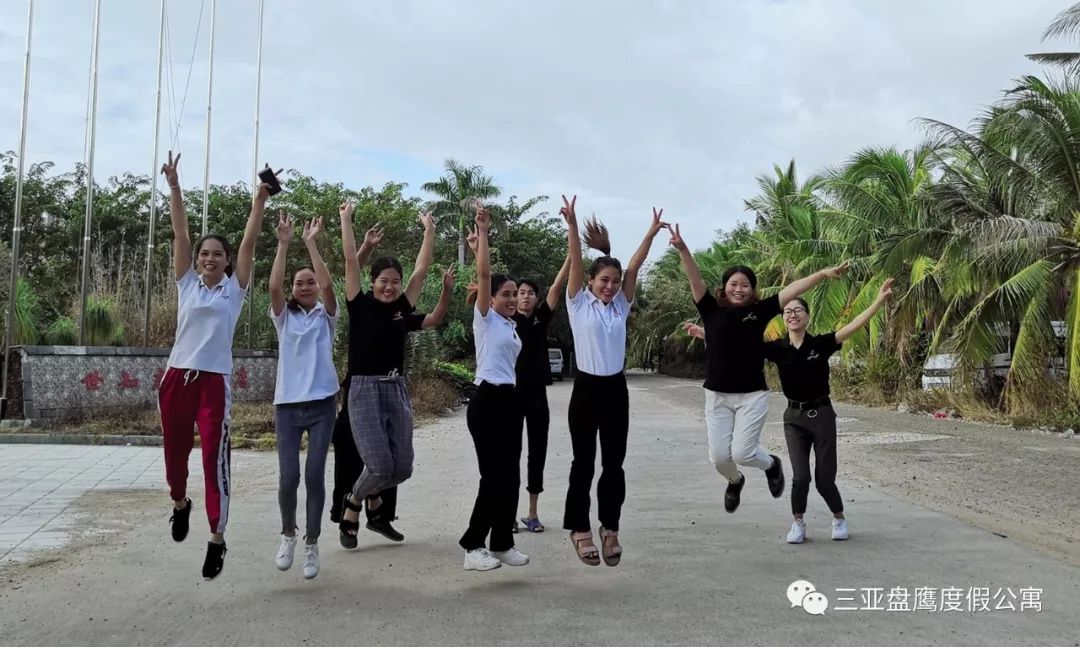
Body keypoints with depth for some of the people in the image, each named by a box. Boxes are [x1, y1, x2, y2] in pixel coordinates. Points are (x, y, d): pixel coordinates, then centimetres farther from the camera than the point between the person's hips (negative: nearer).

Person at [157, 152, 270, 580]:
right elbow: (180, 234, 2)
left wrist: (260, 199, -11)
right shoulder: (187, 283, 8)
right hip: (177, 376, 3)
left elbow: (249, 241, -4)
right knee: (175, 450, 16)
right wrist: (174, 186, -4)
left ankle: (217, 538, 4)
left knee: (215, 458, -4)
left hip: (215, 381, -3)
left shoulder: (234, 288, 3)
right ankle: (180, 504, 46)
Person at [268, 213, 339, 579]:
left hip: (321, 404, -1)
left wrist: (312, 244, -12)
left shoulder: (325, 316, 7)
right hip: (287, 404, 1)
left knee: (314, 475, -3)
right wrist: (283, 244, -12)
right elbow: (273, 287, -8)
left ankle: (311, 544, 13)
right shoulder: (284, 317, 9)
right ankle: (288, 534, 22)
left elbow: (328, 285, -11)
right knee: (288, 477, -5)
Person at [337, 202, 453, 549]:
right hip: (364, 390, -5)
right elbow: (351, 262, -4)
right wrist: (346, 220, -1)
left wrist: (428, 231, 10)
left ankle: (371, 492, 32)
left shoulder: (402, 310, 10)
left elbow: (421, 271, 12)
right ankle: (352, 503, 18)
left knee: (401, 467, 1)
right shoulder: (360, 305, 0)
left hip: (397, 390, 5)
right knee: (380, 466, -14)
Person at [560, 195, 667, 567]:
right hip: (586, 389, -3)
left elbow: (634, 266, 3)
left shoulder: (621, 305, 8)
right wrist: (572, 225, -20)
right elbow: (575, 262, -11)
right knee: (584, 462, 4)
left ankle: (610, 529, 20)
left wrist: (652, 233, -4)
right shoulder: (578, 303, -1)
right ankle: (580, 530, 15)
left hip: (616, 389, 4)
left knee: (614, 463, 8)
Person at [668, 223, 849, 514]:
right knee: (719, 457, 1)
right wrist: (682, 249, -26)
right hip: (717, 396, 2)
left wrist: (823, 273, -13)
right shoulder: (712, 310, -1)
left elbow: (793, 289, -5)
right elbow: (695, 279, -11)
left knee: (742, 453, -8)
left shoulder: (759, 311, -1)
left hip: (752, 395, -1)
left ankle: (772, 464, 28)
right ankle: (735, 481, 38)